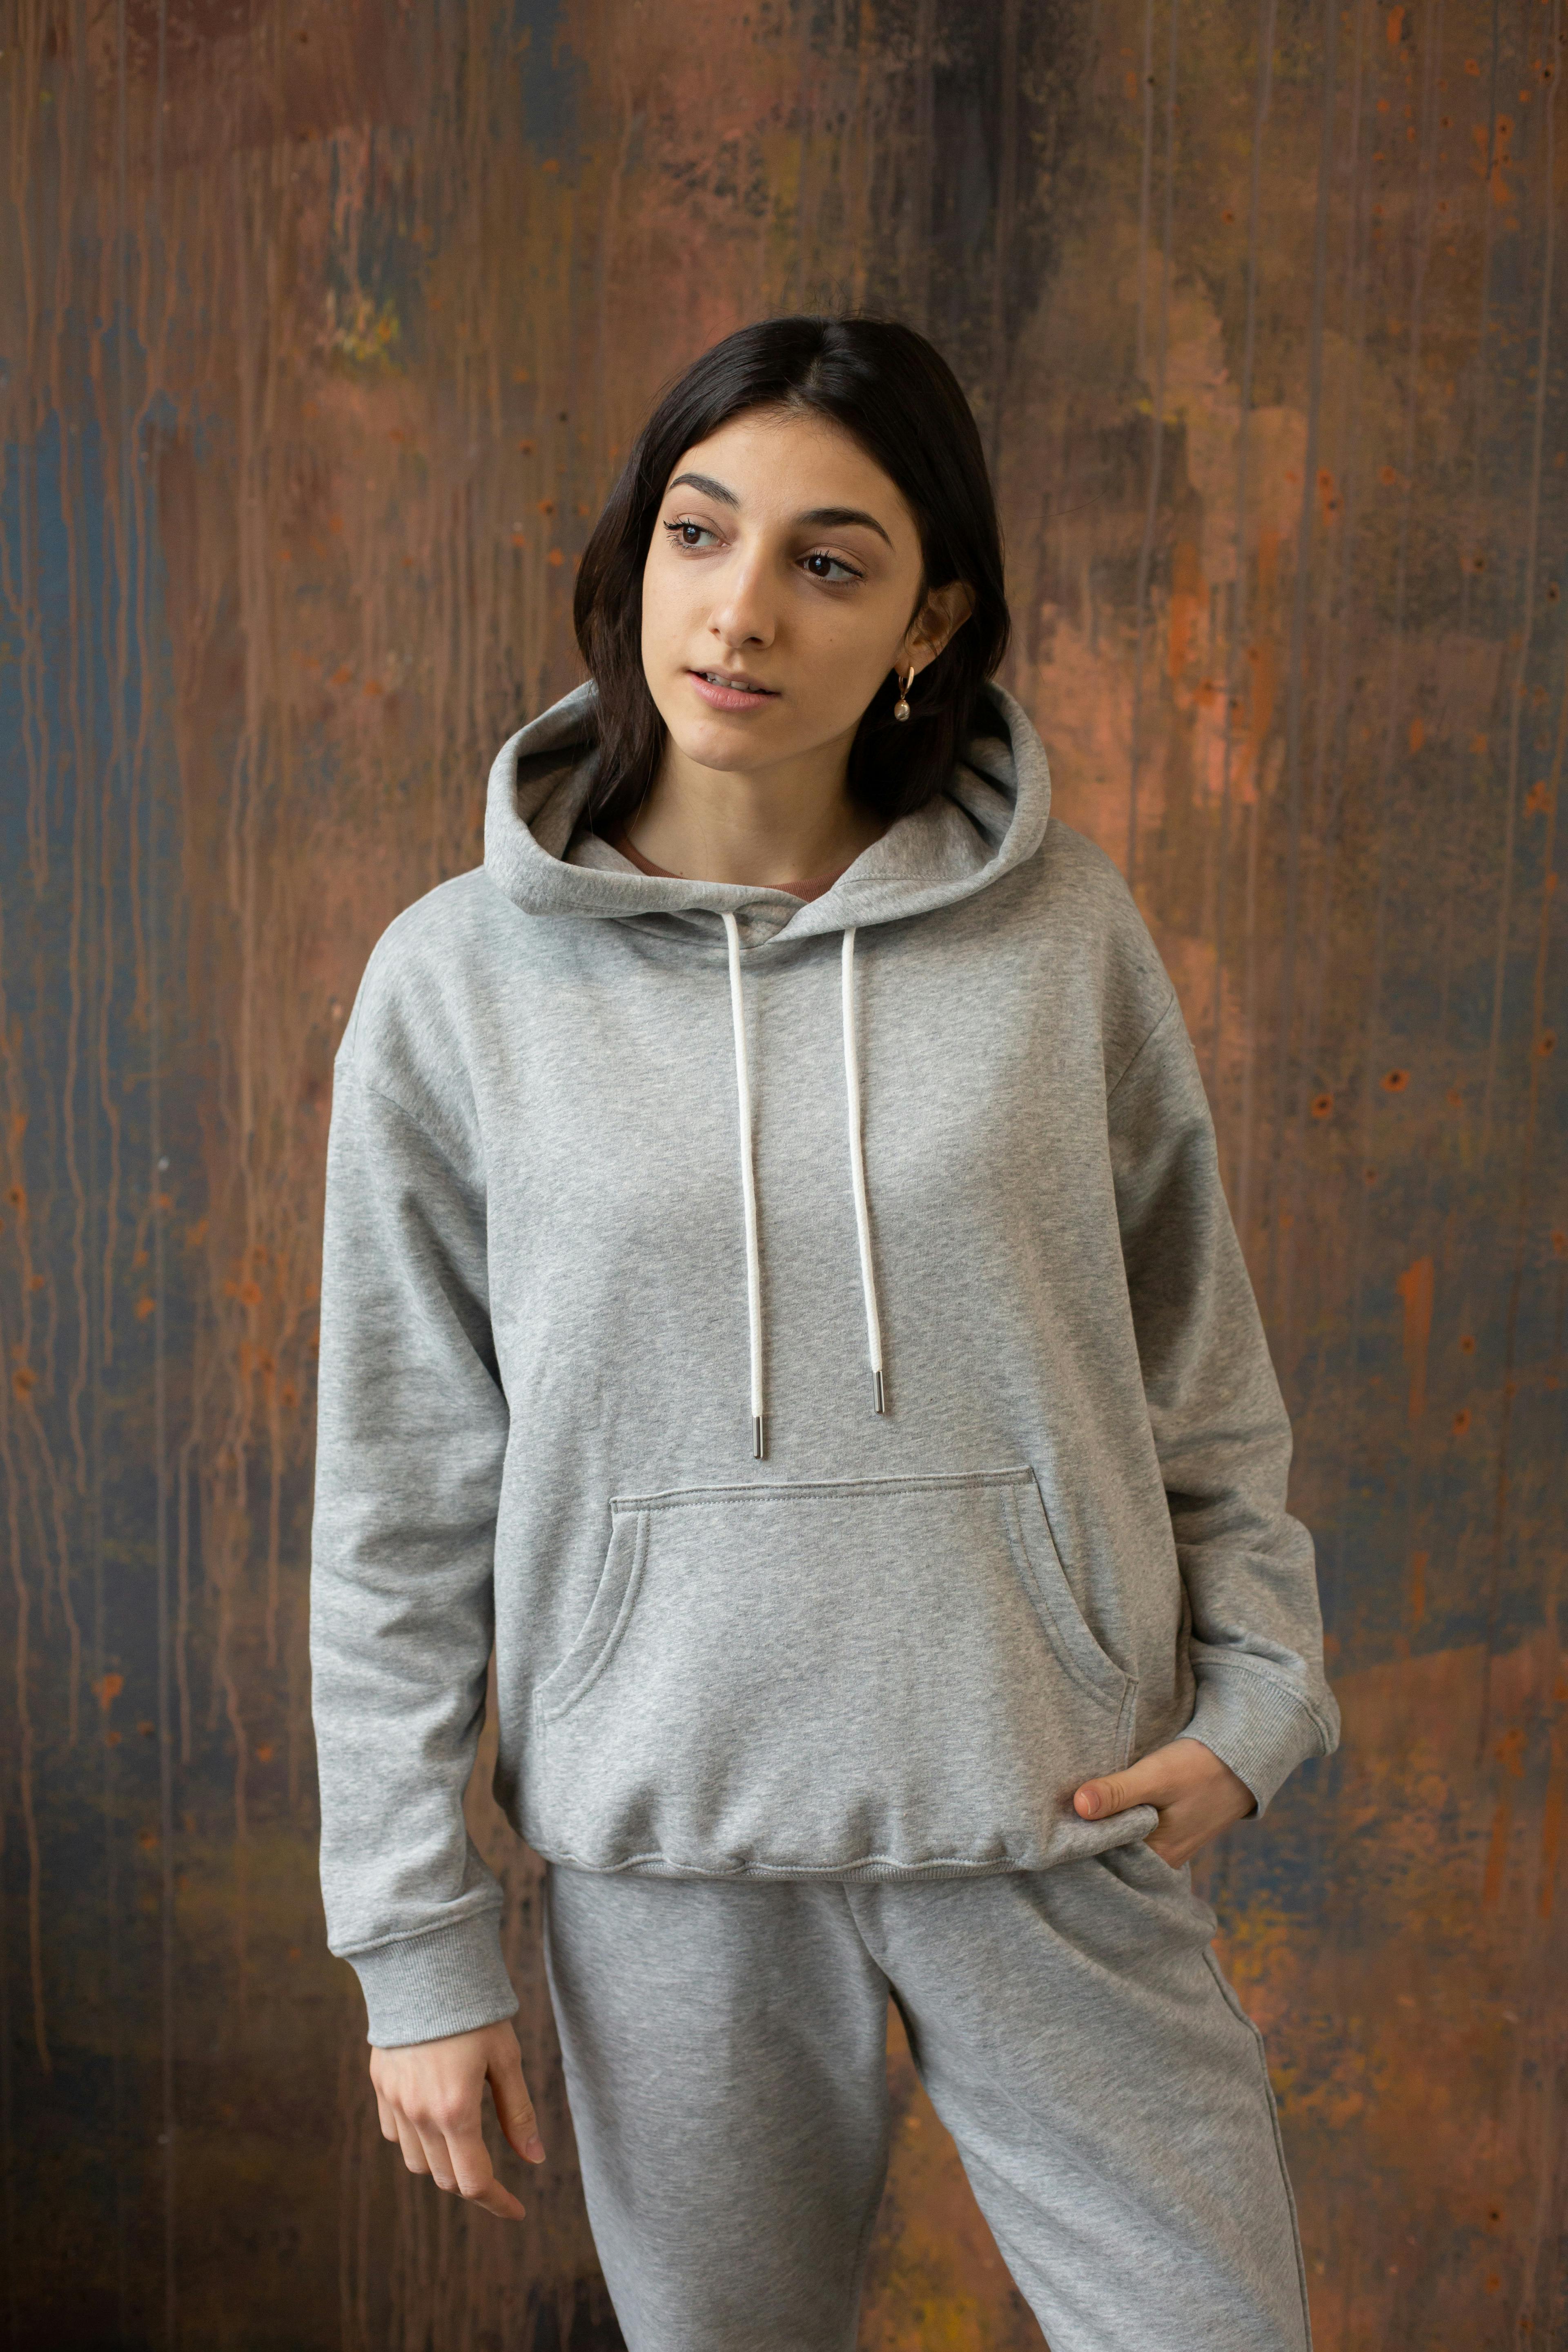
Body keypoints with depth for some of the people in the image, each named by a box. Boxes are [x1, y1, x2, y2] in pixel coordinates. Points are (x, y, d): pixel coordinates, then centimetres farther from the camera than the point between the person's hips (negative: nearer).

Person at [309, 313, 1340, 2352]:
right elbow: (403, 1497, -1)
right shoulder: (461, 980, -4)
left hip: (1057, 1826, 1)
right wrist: (417, 1941, 0)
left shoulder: (1063, 928, -2)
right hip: (665, 1852, 0)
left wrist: (1257, 1691, -2)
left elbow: (1198, 1358, 9)